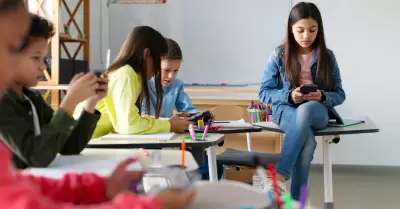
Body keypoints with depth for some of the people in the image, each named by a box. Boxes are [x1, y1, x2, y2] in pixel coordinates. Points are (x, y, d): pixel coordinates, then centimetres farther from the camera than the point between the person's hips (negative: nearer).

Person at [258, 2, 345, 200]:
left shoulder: (327, 56, 4)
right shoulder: (279, 55, 0)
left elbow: (339, 94, 7)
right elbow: (264, 93, 1)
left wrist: (322, 97, -17)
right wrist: (289, 96, -18)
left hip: (318, 111, 1)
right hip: (286, 110, -1)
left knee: (306, 110, -40)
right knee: (307, 141, -38)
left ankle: (280, 176, -40)